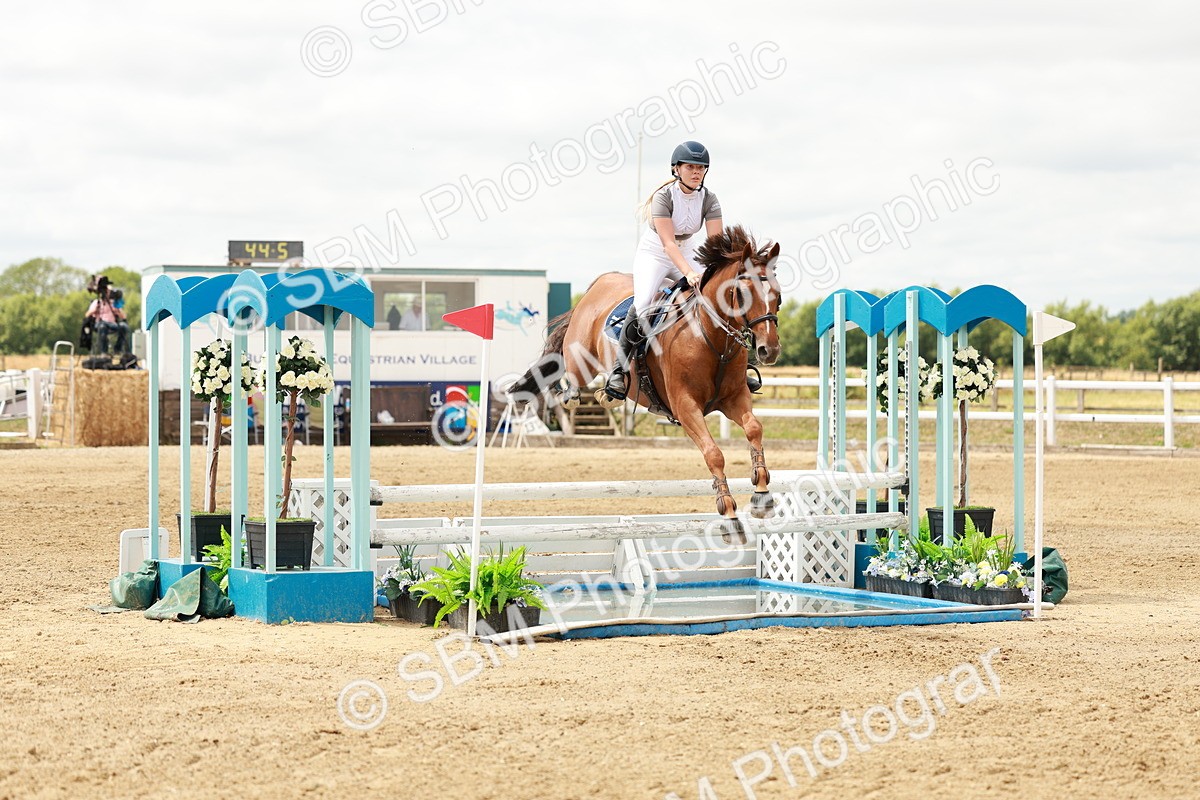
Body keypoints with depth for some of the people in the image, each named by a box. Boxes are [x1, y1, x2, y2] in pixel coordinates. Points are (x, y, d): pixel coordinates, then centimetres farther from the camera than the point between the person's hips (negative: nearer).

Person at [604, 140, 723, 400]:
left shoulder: (708, 198, -10)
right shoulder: (664, 196, -22)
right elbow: (668, 243, -31)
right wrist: (688, 273, -45)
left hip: (687, 253, 5)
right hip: (654, 254, -5)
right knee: (643, 302, -27)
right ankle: (619, 368, -19)